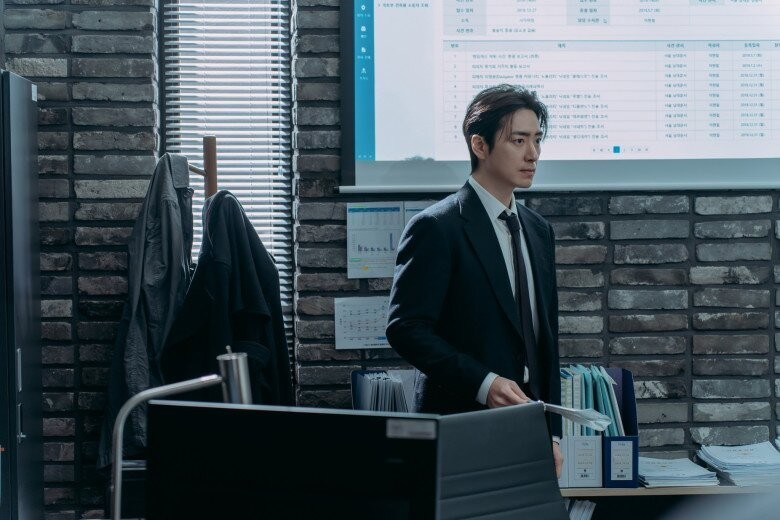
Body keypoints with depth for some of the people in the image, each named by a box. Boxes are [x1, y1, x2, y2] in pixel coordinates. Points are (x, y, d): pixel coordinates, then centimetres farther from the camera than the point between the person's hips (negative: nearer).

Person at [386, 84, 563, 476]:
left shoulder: (538, 230, 15)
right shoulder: (436, 228, -8)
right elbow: (405, 328, -13)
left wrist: (551, 433, 12)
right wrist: (483, 383, -23)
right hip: (461, 429, -6)